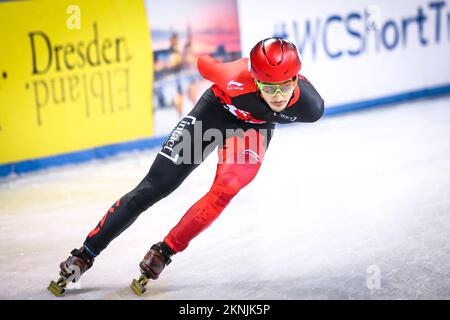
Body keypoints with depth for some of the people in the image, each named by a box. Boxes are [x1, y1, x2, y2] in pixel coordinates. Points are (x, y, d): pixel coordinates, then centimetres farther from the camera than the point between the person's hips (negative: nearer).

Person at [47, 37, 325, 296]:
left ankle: (163, 252, -7)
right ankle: (85, 254, 3)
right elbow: (204, 64, -18)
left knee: (225, 191, -24)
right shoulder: (237, 79, -41)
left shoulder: (310, 106, -33)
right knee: (154, 186, -6)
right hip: (219, 107, -2)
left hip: (257, 125, 2)